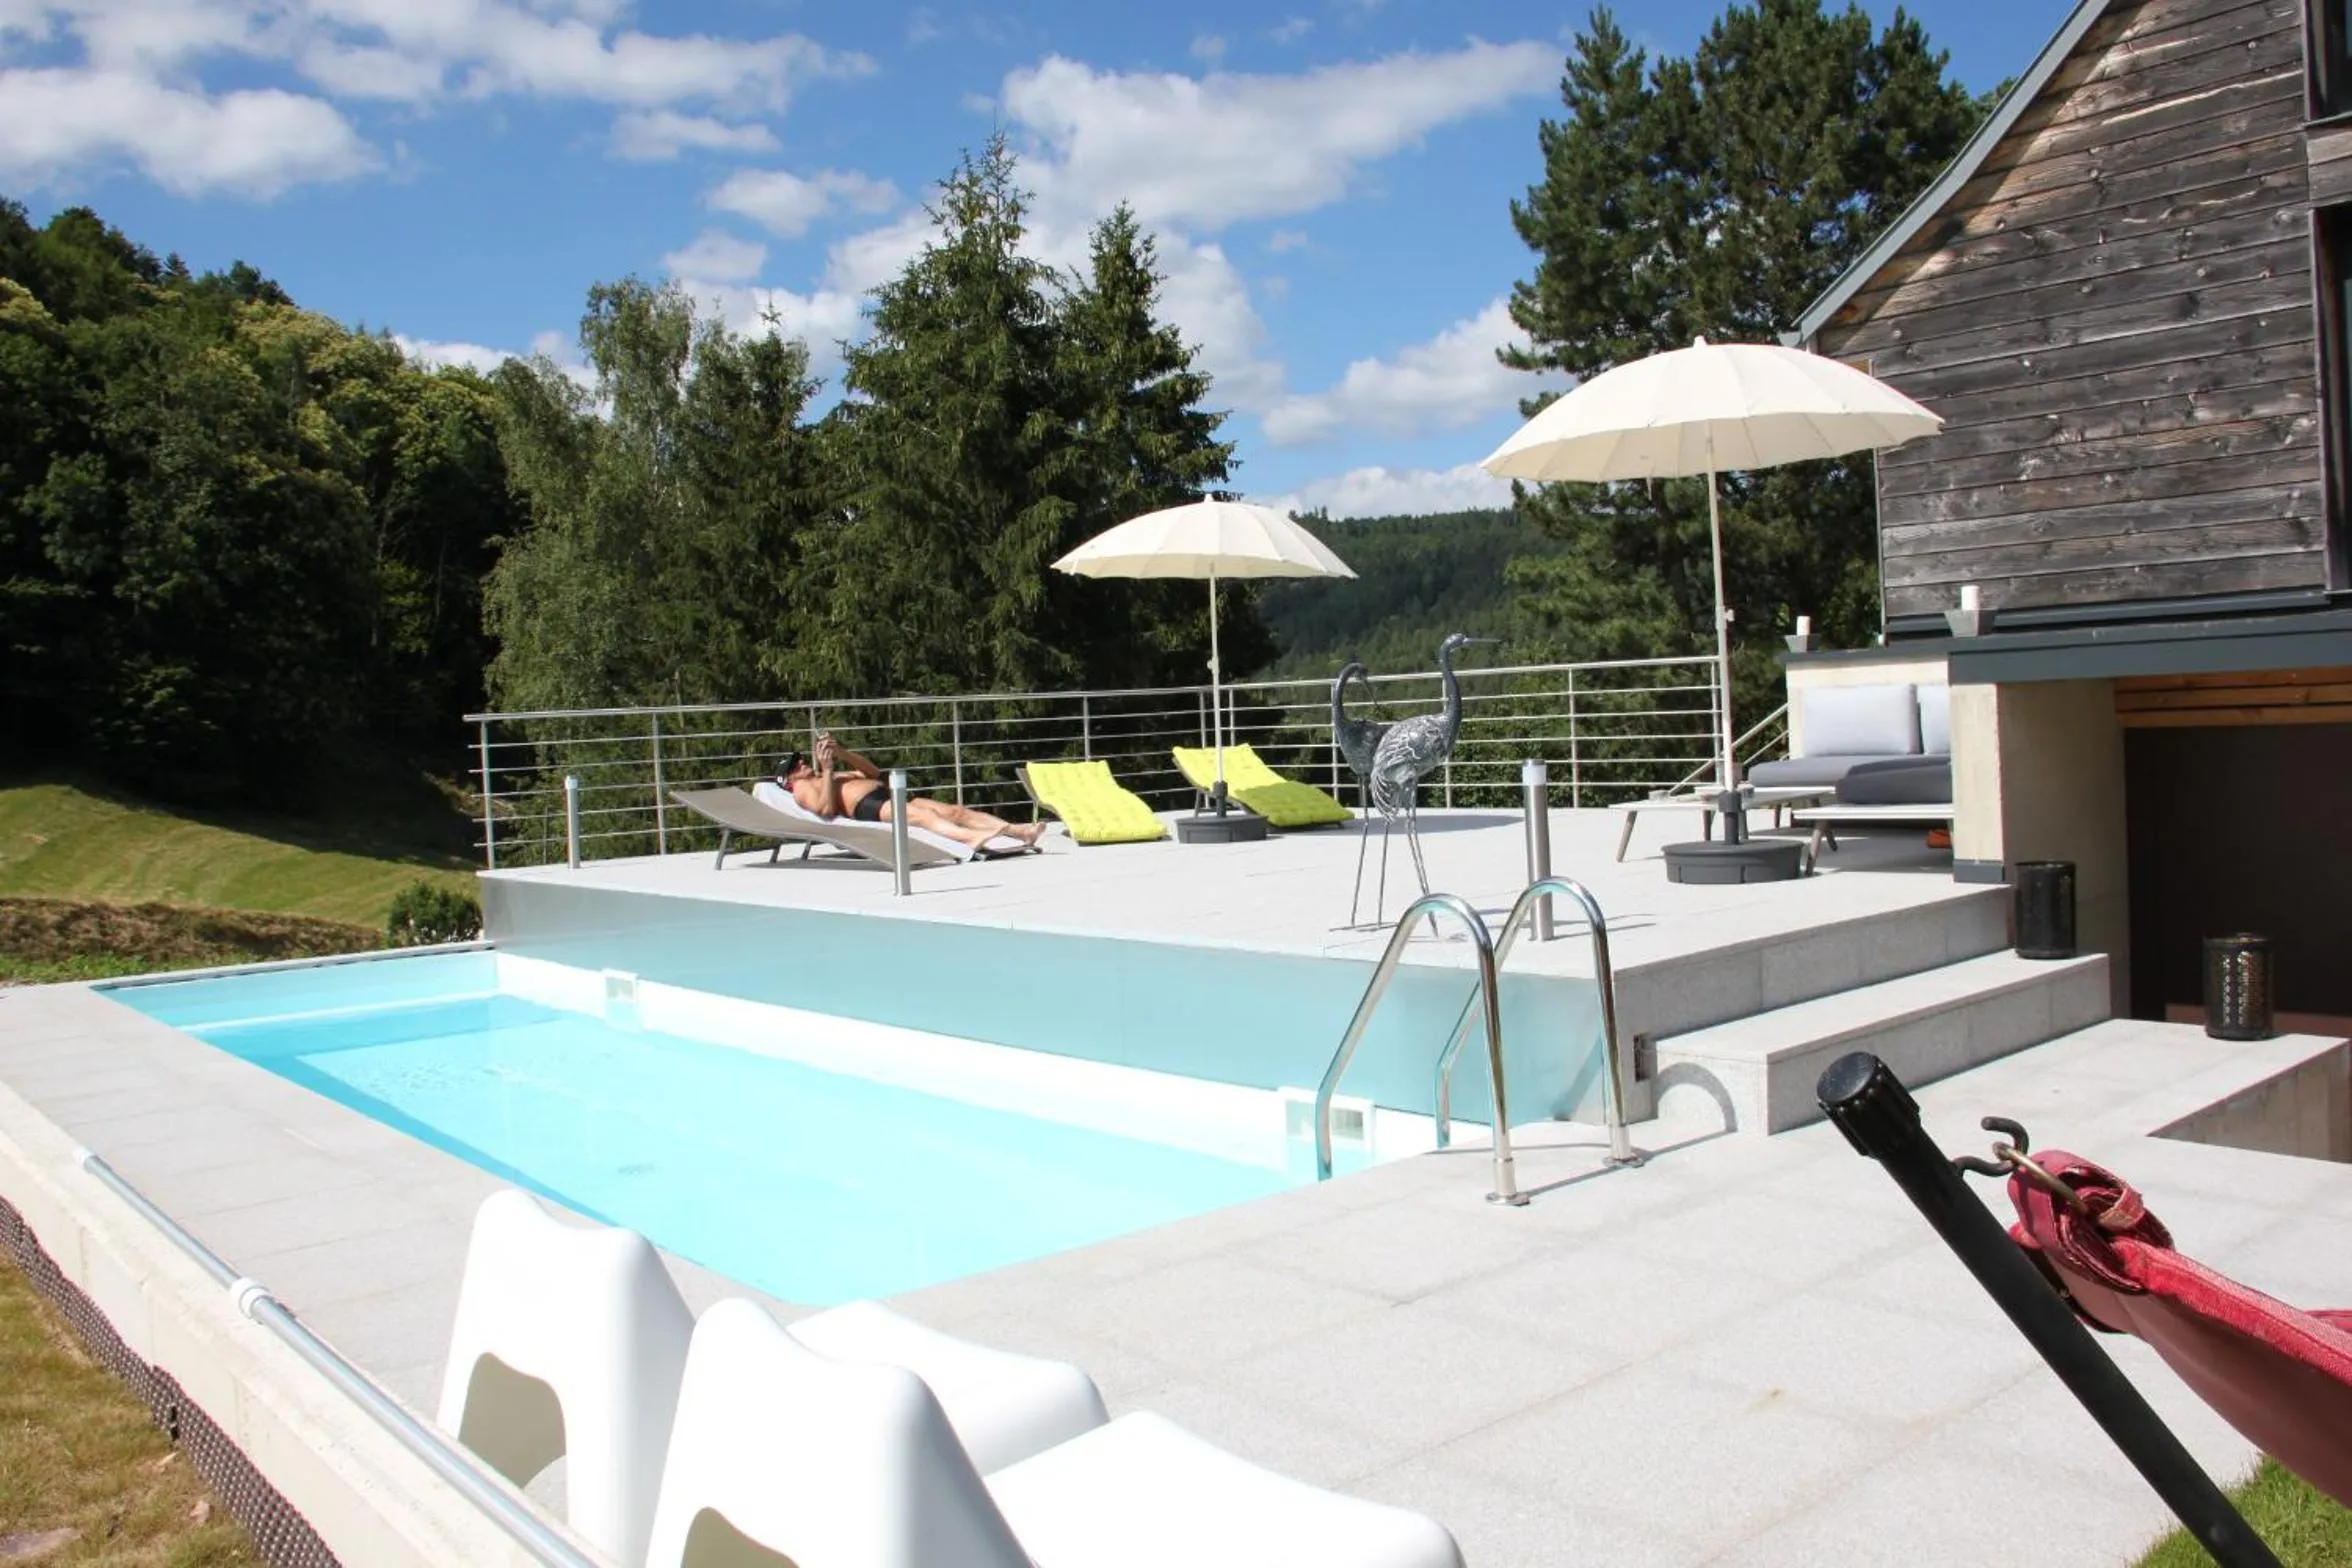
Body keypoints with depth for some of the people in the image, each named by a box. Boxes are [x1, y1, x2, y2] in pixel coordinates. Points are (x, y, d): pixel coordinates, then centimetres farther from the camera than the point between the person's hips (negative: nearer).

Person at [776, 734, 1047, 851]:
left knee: (955, 811, -13)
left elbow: (874, 773, 33)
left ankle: (1018, 830, -30)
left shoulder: (836, 776, 37)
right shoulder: (803, 789, 13)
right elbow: (826, 809, -8)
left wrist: (842, 753, 23)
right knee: (922, 815, -37)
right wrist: (826, 769, -5)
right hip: (865, 807, -8)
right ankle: (972, 838, -63)